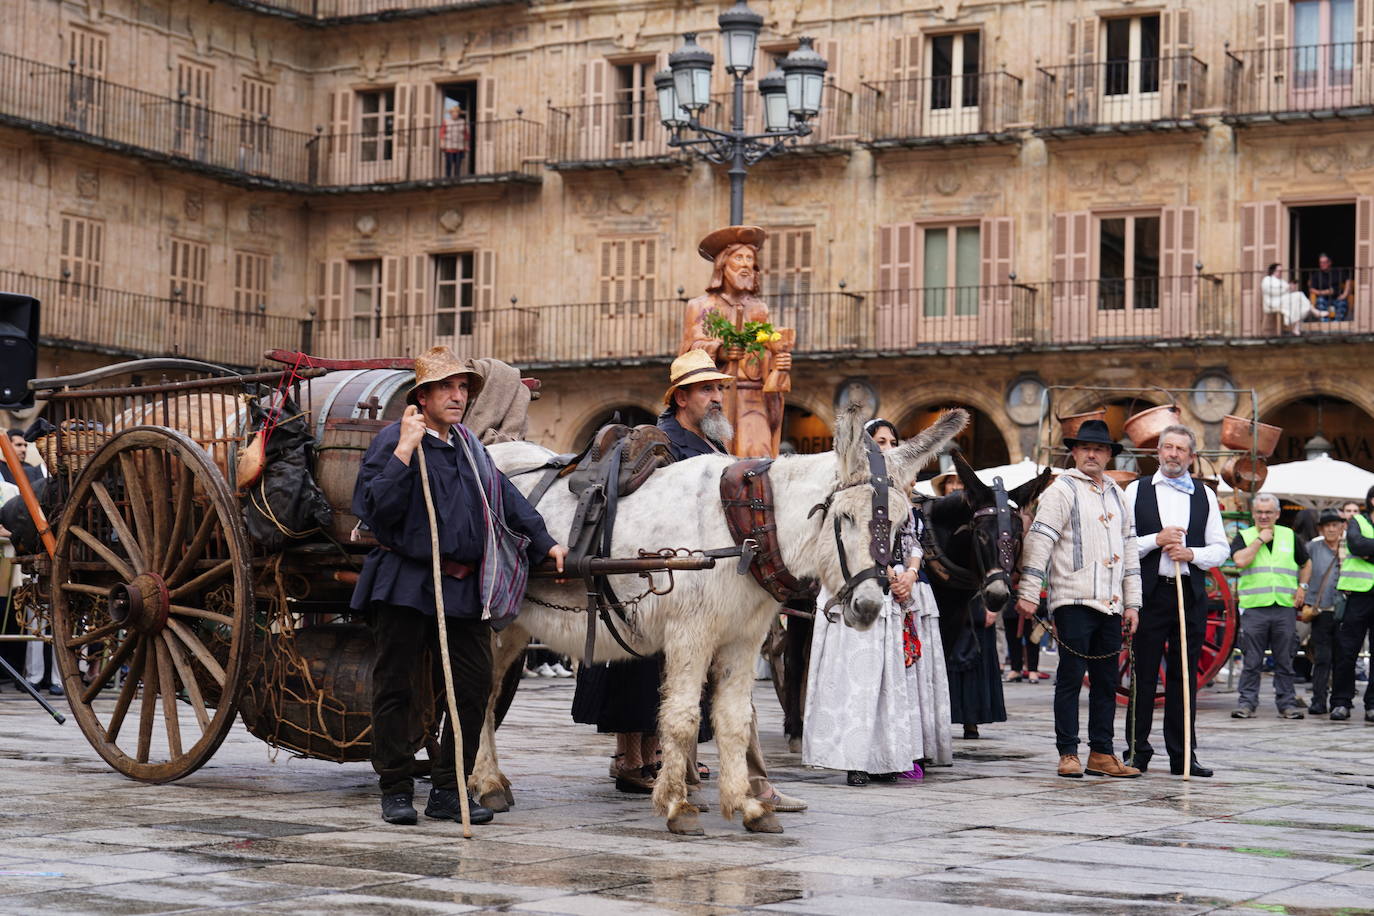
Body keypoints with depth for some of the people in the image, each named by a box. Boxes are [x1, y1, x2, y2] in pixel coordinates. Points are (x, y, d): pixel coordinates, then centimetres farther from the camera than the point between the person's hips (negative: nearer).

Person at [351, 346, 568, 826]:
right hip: (404, 583, -6)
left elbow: (507, 498, 25)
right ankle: (396, 791, 11)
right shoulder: (393, 440, -5)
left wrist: (545, 542, 21)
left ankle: (449, 791, 12)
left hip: (463, 587, 6)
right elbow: (376, 508, -18)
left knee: (475, 683, 3)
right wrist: (404, 452, -22)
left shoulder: (469, 446, 15)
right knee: (395, 686, 1)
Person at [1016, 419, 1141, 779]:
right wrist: (1028, 592, -15)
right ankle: (1068, 754, 0)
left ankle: (1101, 754, 12)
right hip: (1074, 601, -6)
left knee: (1106, 681, 7)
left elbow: (1129, 549, 21)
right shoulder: (1062, 489, -2)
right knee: (1071, 678, -4)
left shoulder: (1117, 495, 19)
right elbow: (1039, 540, -8)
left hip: (1111, 604, 6)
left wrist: (1132, 602, 15)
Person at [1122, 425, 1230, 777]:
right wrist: (1156, 540, -11)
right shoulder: (1137, 491, 7)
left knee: (1185, 676, 4)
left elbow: (1221, 549, 12)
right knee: (1143, 675, 0)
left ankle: (1182, 756, 8)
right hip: (1149, 593, -2)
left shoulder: (1205, 495, 13)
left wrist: (1192, 554, -7)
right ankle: (1137, 753, 6)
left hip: (1191, 595, 2)